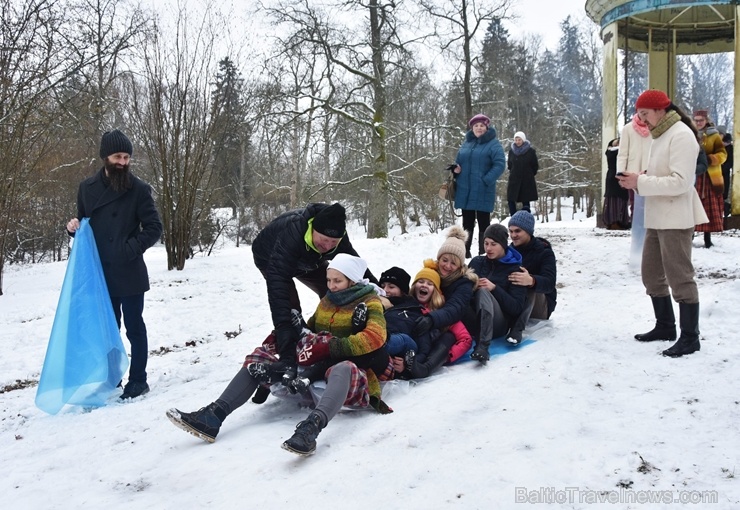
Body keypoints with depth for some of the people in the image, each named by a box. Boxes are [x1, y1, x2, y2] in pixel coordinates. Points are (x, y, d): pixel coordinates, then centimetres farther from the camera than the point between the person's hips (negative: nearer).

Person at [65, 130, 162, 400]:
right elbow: (83, 223, 17)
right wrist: (74, 227, -4)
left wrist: (131, 249, -17)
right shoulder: (87, 187, 6)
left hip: (129, 273, -4)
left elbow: (154, 228, -7)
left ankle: (138, 381, 15)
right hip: (99, 272, 4)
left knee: (134, 327, 5)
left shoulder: (139, 189, -6)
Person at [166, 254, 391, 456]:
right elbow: (309, 330, 24)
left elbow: (375, 337, -22)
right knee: (260, 356, -5)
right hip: (313, 366, 7)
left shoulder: (369, 303, -3)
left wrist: (329, 347, -31)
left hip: (348, 369, -6)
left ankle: (311, 427, -66)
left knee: (343, 369, -42)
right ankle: (213, 415, -23)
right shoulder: (326, 301, 17)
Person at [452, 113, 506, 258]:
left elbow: (500, 165, -13)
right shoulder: (466, 143, 13)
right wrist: (456, 170, 0)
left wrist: (486, 180, -21)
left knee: (483, 222, 3)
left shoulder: (493, 143, -4)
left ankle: (483, 253, 8)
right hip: (465, 191, 5)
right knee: (467, 222, 11)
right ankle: (465, 252, 19)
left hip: (482, 191, -5)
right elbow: (459, 162, 22)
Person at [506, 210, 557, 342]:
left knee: (529, 287, -35)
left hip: (540, 305, -4)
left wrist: (531, 281, -50)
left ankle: (517, 328, -50)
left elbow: (549, 283, -27)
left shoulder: (544, 251, -9)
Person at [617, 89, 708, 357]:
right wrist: (638, 180, 0)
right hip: (656, 218, 10)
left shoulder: (680, 135, -14)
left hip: (675, 219, -10)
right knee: (652, 274, 15)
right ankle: (665, 326, 28)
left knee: (679, 277, -5)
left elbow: (680, 182, -22)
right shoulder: (660, 136, 16)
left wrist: (641, 182, -20)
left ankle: (690, 337, 4)